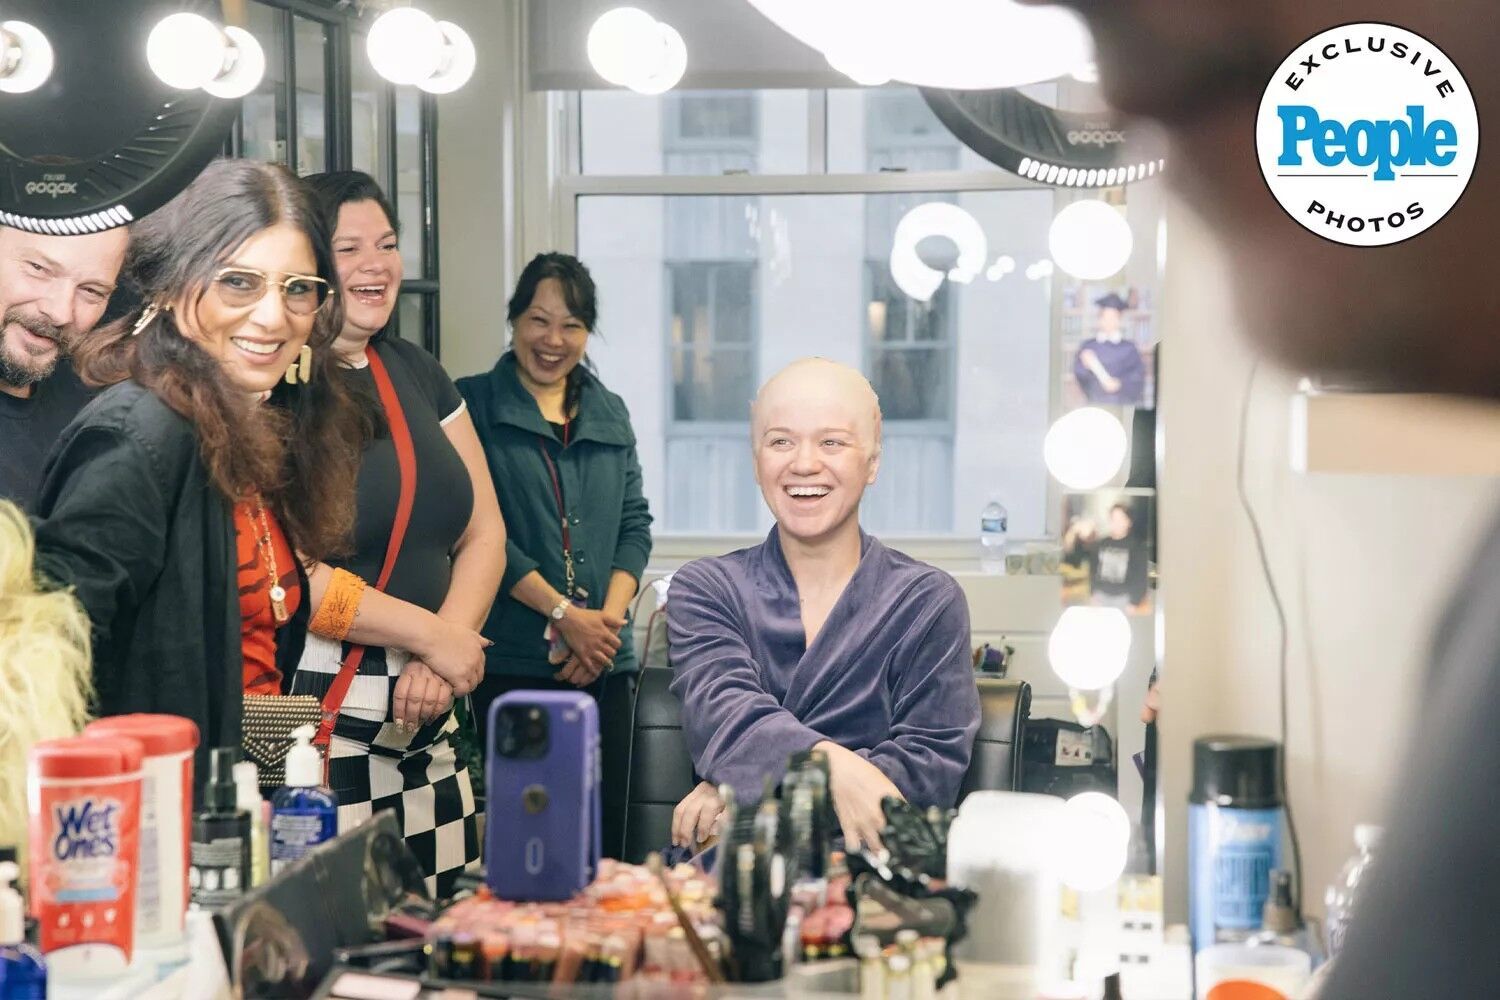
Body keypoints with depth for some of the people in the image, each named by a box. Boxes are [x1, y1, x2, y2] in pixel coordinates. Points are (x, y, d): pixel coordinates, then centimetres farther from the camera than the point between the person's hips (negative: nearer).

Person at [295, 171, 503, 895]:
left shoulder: (416, 373, 15)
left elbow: (484, 534, 15)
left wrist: (440, 664, -2)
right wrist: (435, 637, -9)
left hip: (426, 723, 7)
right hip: (313, 712, -7)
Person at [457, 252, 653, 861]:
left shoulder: (611, 414, 16)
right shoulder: (473, 404, 0)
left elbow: (635, 523, 12)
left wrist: (609, 617, -5)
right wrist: (564, 614, -13)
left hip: (604, 664, 5)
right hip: (511, 664, -4)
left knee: (605, 837, 5)